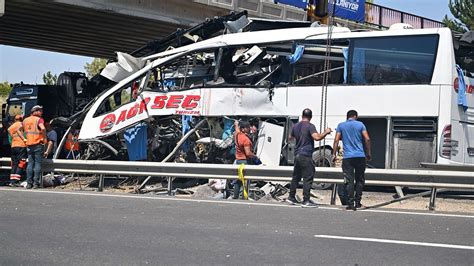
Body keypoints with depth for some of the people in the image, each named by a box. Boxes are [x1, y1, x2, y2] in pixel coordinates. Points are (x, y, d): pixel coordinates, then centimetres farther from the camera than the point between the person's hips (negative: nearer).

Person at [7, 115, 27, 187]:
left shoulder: (10, 127, 22)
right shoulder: (20, 124, 3)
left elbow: (11, 137, 13)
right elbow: (18, 130, -16)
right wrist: (24, 139, -19)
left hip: (13, 146, 6)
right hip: (21, 145, -6)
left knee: (14, 164, 10)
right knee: (21, 164, -5)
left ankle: (12, 181, 4)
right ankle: (15, 181, -13)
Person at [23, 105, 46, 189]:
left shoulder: (25, 120, 12)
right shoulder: (39, 119, -8)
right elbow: (43, 128, -26)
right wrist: (44, 138, -14)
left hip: (29, 145, 6)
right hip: (38, 144, -6)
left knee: (30, 164, 10)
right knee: (38, 164, -2)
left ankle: (29, 183, 8)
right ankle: (36, 183, -5)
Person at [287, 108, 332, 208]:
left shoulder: (296, 126, 12)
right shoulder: (310, 126, -10)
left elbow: (290, 138, 27)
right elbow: (317, 137, -25)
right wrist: (326, 132, -10)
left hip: (297, 155, 8)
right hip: (306, 156, -8)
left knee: (296, 177, 18)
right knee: (308, 178, -6)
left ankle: (291, 197, 24)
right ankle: (306, 201, -10)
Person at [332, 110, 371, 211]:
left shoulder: (341, 126, 7)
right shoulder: (360, 124, 7)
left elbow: (336, 140, -1)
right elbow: (367, 139, 0)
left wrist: (334, 154, 2)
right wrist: (368, 153, 7)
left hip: (347, 157, 0)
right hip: (360, 156, 0)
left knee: (349, 181, -2)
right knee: (360, 180, 12)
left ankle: (350, 204, -7)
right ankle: (357, 202, 11)